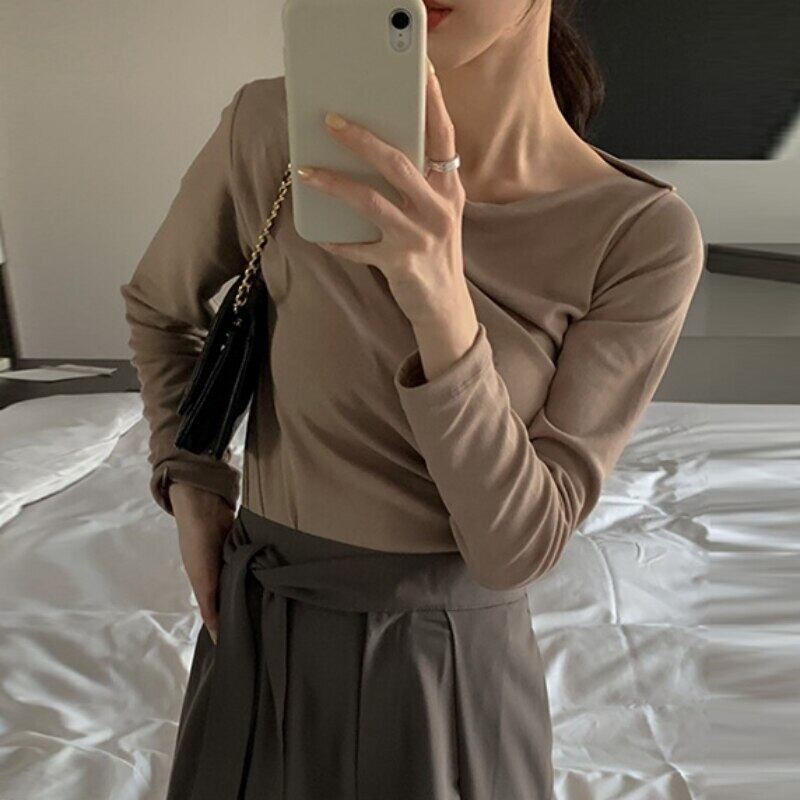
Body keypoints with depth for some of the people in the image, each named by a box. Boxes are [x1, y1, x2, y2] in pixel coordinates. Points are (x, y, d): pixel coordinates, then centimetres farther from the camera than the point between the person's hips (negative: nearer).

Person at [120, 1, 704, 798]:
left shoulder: (646, 234, -15)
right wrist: (192, 489, -4)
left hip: (458, 671, 0)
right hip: (262, 643, 2)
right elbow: (159, 303, 7)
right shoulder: (276, 125, -12)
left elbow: (516, 547, -17)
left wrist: (441, 303, -31)